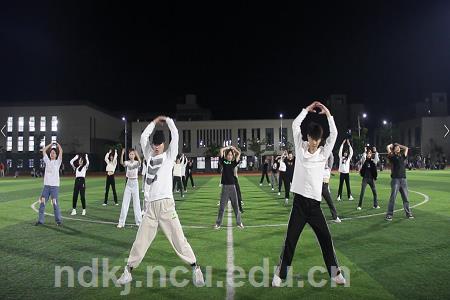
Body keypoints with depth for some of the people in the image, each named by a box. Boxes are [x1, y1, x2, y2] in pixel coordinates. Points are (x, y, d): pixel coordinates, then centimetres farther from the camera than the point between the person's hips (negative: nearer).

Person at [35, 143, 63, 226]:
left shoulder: (57, 162, 3)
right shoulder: (47, 161, 15)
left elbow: (61, 151, -8)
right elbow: (43, 150, 17)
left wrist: (57, 144, 6)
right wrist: (51, 144, 19)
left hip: (55, 185, -4)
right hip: (46, 185, 4)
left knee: (55, 203, -4)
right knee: (42, 202, 4)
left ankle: (59, 220, 3)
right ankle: (40, 220, 12)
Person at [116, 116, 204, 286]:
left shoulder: (169, 156, 7)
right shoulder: (150, 156, 18)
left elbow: (175, 135, 3)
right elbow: (143, 137, 20)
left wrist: (167, 120, 17)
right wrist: (155, 122, 24)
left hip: (166, 204, -3)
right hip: (150, 206, 4)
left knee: (178, 239, -3)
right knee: (140, 241, 6)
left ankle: (195, 268, 4)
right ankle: (128, 270, 16)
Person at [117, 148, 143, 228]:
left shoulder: (136, 163, -5)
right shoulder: (127, 162, 1)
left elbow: (140, 162, -30)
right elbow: (121, 163, -22)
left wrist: (137, 155, -47)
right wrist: (122, 154, -38)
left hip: (135, 183, -3)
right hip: (128, 183, 3)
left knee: (136, 203, 1)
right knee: (124, 203, 3)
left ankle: (139, 221, 11)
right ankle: (121, 222, 8)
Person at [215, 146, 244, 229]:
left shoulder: (233, 163, 7)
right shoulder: (223, 161, 3)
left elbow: (239, 153, 3)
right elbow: (221, 150, -4)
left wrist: (233, 148, 13)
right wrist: (229, 147, 8)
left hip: (232, 186, 2)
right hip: (225, 186, -2)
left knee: (236, 205, 8)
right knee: (222, 206, 4)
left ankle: (239, 222, 18)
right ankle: (218, 223, 13)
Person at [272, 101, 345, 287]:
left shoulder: (323, 153, 6)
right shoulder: (300, 149, 4)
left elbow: (334, 134, -1)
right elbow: (295, 125, 1)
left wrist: (327, 113, 0)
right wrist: (307, 109, 6)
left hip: (315, 203, 2)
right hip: (299, 201, -1)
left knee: (326, 238, 6)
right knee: (290, 239, 0)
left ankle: (335, 273, 22)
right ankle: (280, 274, 11)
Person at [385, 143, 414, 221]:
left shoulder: (402, 156, 15)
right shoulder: (392, 157, 2)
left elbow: (406, 148, 22)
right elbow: (387, 147, -7)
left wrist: (399, 145, 24)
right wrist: (392, 144, 12)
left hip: (403, 179, 5)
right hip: (395, 179, -5)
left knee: (405, 198, 10)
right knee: (393, 197, -6)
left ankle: (408, 213, 21)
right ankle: (389, 214, -3)